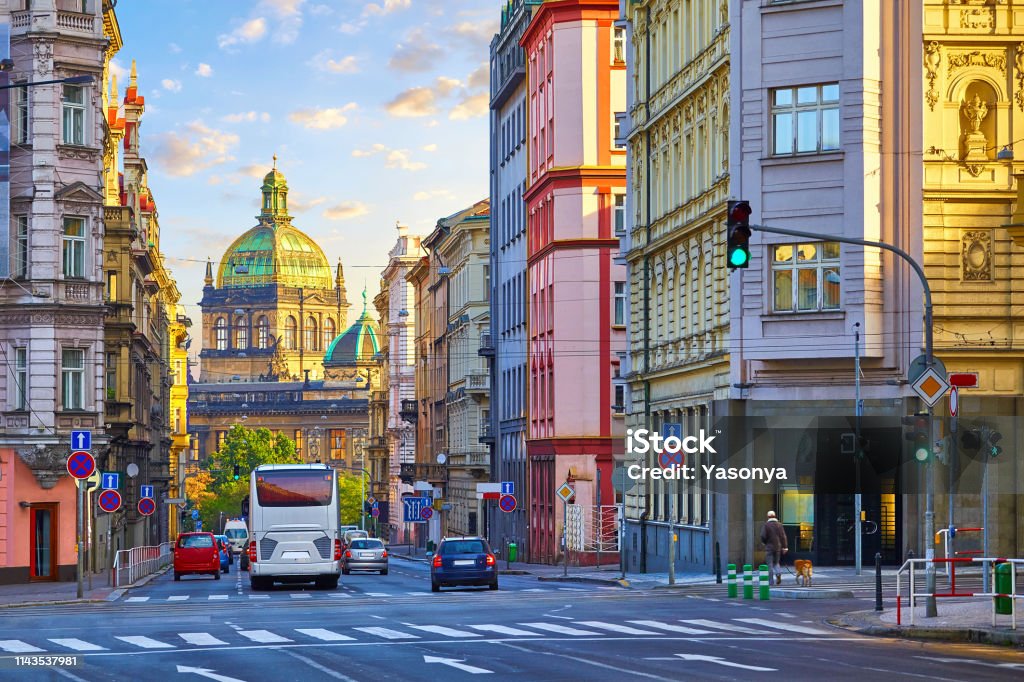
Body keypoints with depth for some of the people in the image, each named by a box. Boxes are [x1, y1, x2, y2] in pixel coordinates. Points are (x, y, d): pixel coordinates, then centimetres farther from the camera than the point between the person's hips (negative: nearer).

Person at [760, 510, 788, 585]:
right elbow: (783, 536, 0)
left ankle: (771, 581, 0)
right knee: (776, 562, 18)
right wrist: (784, 547, 3)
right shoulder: (779, 525, 3)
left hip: (769, 547, -3)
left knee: (770, 565, 2)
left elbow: (763, 536, -13)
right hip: (778, 547, 3)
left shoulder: (766, 525, -7)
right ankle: (778, 573, -11)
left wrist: (764, 542, 8)